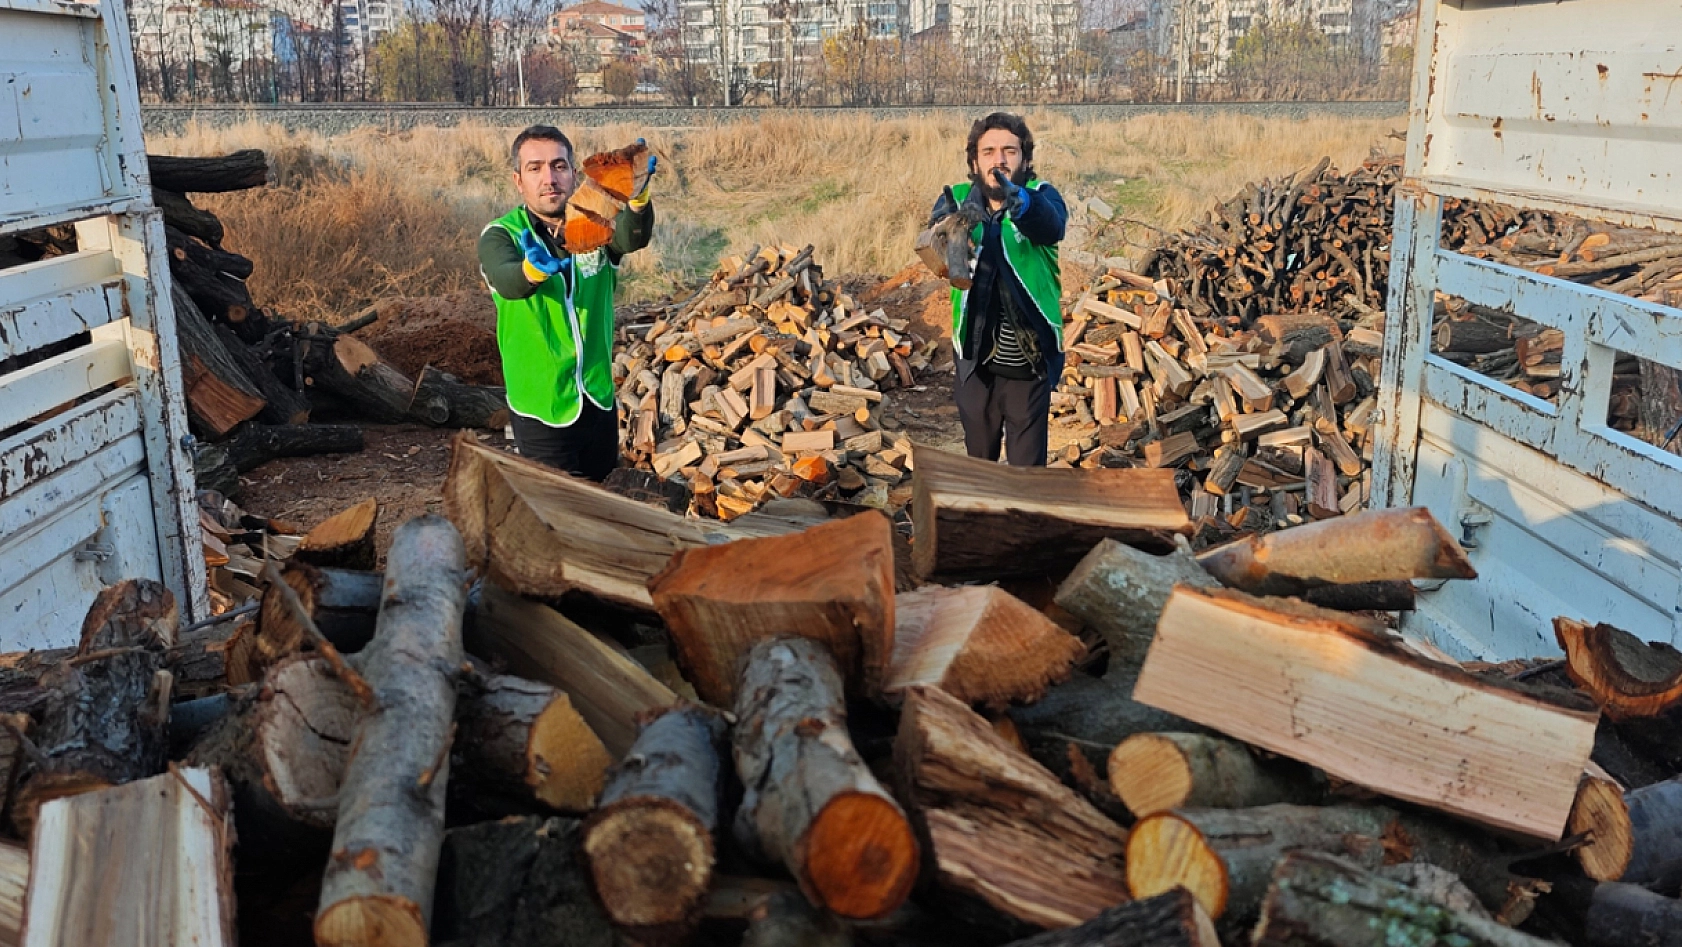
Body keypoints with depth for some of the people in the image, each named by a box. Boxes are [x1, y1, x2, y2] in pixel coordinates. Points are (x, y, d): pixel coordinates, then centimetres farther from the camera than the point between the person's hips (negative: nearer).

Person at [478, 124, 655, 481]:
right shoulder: (501, 235, -10)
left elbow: (633, 238, -26)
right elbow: (508, 282, -32)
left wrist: (638, 197, -49)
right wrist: (534, 269, -56)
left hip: (600, 401, 3)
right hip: (541, 410, -3)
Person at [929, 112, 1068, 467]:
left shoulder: (1040, 196, -5)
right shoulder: (957, 200, 0)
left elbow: (1053, 226, -29)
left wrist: (1016, 199, -51)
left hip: (1030, 365, -2)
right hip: (976, 364, 2)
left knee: (1028, 468, 6)